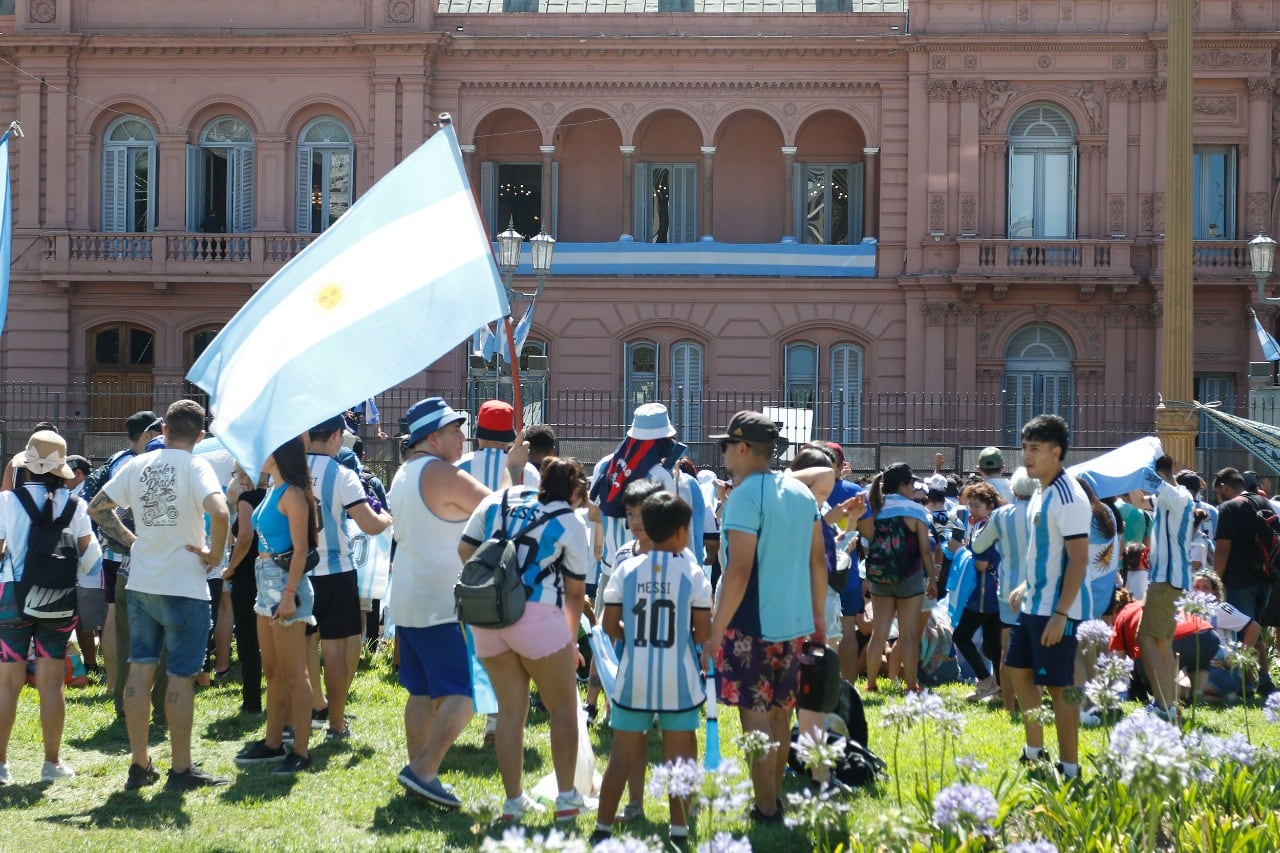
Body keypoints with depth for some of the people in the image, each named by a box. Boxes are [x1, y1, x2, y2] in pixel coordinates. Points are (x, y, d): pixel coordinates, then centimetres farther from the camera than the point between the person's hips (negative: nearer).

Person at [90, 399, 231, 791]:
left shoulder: (138, 465, 5)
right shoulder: (195, 467, -12)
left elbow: (97, 507, 11)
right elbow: (220, 513, -28)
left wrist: (130, 539, 12)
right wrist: (214, 554, -14)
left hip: (141, 583, 5)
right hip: (184, 587, -5)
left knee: (140, 670, 9)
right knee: (181, 677, 1)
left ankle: (139, 765, 15)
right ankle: (182, 769, 6)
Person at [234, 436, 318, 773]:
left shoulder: (292, 494, -14)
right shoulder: (273, 492, 14)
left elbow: (300, 549, -18)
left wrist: (289, 595, -22)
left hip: (284, 583, -10)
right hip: (266, 582, 10)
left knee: (293, 674, -6)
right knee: (272, 672, 15)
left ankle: (302, 751, -3)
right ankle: (272, 743, 24)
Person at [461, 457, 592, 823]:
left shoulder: (498, 500, 11)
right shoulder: (571, 524, 2)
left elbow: (465, 549, 10)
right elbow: (575, 592, 6)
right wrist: (572, 639, 20)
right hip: (536, 615, -5)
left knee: (510, 710, 14)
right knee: (563, 708, 11)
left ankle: (514, 800, 17)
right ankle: (567, 798, 11)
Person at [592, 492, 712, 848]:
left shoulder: (626, 569, -1)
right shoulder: (693, 573, -6)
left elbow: (610, 625, 1)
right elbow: (703, 632, -5)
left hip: (634, 677, 2)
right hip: (679, 680, -2)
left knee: (622, 755, 9)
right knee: (678, 756, 8)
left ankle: (603, 827, 12)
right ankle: (679, 829, 10)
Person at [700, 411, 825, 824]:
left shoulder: (745, 496, -15)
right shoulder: (800, 492, 8)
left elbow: (739, 569, -20)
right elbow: (818, 559, 13)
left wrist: (716, 632, -17)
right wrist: (818, 615, 22)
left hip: (753, 624, -8)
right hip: (793, 621, 8)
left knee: (756, 717, -1)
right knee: (779, 713, 17)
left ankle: (766, 811, 1)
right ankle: (775, 799, 26)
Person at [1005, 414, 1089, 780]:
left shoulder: (1068, 498, -18)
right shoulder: (1041, 492, 12)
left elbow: (1078, 558, -22)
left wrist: (1060, 613, -24)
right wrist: (1026, 586, 17)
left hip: (1056, 612, -10)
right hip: (1032, 605, 10)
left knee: (1060, 686, -4)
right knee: (1019, 670, 16)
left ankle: (1069, 768, 4)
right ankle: (1034, 753, 28)